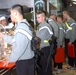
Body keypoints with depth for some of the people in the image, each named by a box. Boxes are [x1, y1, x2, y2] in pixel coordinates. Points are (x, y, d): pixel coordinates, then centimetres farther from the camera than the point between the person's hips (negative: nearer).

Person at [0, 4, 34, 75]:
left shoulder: (21, 27, -23)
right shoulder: (22, 25, 11)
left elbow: (20, 48, -26)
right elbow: (15, 40, 16)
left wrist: (10, 59, -14)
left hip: (24, 61, -9)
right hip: (27, 59, 9)